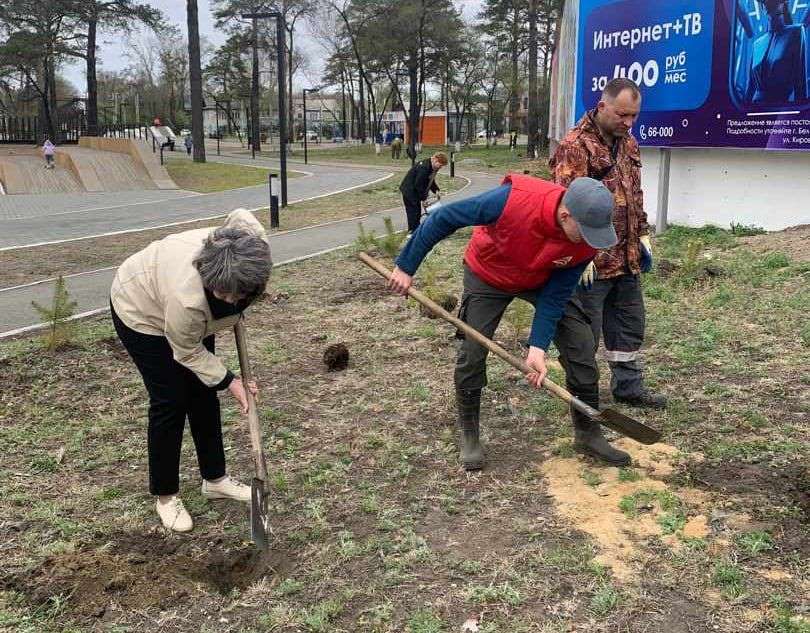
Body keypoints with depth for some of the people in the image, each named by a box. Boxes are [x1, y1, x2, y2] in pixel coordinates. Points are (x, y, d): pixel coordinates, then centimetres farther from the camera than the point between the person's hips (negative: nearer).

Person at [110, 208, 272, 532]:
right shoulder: (187, 296, -43)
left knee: (204, 393, 8)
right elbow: (188, 353, -24)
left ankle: (215, 479, 20)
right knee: (170, 401, -4)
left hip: (189, 313, 6)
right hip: (141, 311, -6)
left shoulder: (254, 246, -30)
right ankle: (165, 495, 11)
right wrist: (228, 381, -17)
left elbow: (239, 216, -6)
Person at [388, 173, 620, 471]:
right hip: (487, 276, -2)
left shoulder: (588, 241, -29)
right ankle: (468, 434, 18)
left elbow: (555, 296, -19)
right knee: (472, 355, -5)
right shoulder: (512, 200, -42)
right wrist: (405, 267, -23)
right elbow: (443, 218, -29)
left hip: (542, 281, 3)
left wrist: (538, 348, -27)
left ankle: (589, 430, 14)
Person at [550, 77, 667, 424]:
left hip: (627, 257, 8)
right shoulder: (575, 146, -14)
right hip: (591, 260, -8)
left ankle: (628, 386, 33)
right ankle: (583, 400, 15)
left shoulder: (628, 143, 13)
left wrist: (642, 235, 17)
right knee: (584, 332, 2)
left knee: (630, 324, 18)